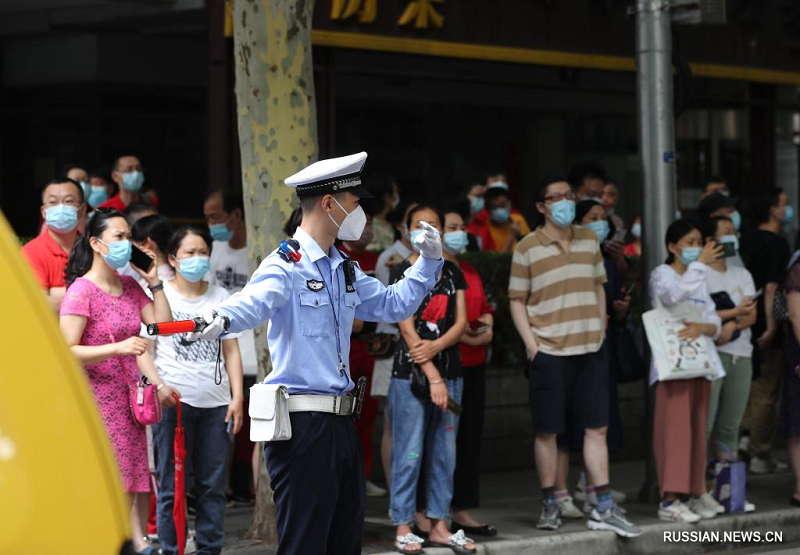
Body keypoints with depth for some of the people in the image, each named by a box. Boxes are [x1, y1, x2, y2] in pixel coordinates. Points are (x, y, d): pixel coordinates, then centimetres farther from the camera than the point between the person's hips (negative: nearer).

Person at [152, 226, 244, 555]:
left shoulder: (220, 297, 14)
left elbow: (231, 350, 13)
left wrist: (237, 396, 5)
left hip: (215, 402, 3)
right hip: (173, 399, -3)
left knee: (213, 484, 4)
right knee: (172, 485, -2)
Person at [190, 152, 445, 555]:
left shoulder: (345, 271, 17)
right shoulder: (286, 265, -11)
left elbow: (393, 305, 28)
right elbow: (253, 302, -31)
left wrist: (428, 261, 16)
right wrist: (221, 319, -53)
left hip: (339, 423, 9)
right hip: (301, 425, -9)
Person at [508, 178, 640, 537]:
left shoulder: (589, 240, 11)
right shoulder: (528, 248, -3)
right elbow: (517, 300, -2)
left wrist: (600, 329, 9)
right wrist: (531, 344, -11)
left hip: (589, 349, 4)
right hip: (549, 351, -4)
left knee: (596, 427, 4)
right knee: (548, 430, 2)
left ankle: (604, 508, 7)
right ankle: (549, 505, 13)